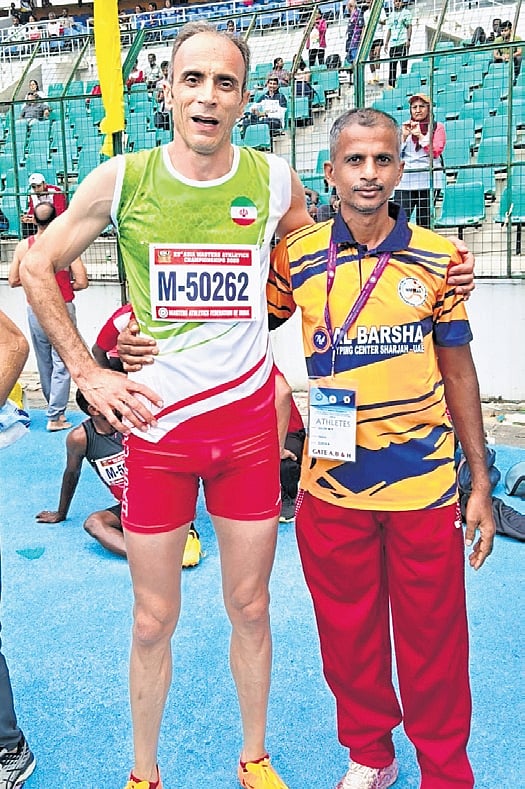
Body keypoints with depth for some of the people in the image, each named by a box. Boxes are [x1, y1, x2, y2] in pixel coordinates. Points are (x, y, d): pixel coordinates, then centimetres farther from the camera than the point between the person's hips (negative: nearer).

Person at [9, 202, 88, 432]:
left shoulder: (23, 246, -2)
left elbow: (13, 280, 4)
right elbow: (82, 282, -13)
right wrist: (65, 285, 6)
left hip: (35, 309, 4)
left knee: (44, 362, 17)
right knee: (61, 364, 1)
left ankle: (54, 406, 32)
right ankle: (55, 417, 0)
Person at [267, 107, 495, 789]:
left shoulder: (438, 259, -2)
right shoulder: (296, 258, -2)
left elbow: (458, 371, 4)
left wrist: (481, 484, 4)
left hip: (424, 483, 0)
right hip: (332, 483, 1)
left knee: (433, 640, 12)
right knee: (347, 632, 16)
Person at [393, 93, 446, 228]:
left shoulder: (437, 127, 9)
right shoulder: (404, 127, 18)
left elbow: (435, 152, -4)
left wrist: (419, 135, -7)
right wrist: (404, 136, -2)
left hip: (428, 180, -2)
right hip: (405, 180, 2)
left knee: (424, 222, 0)